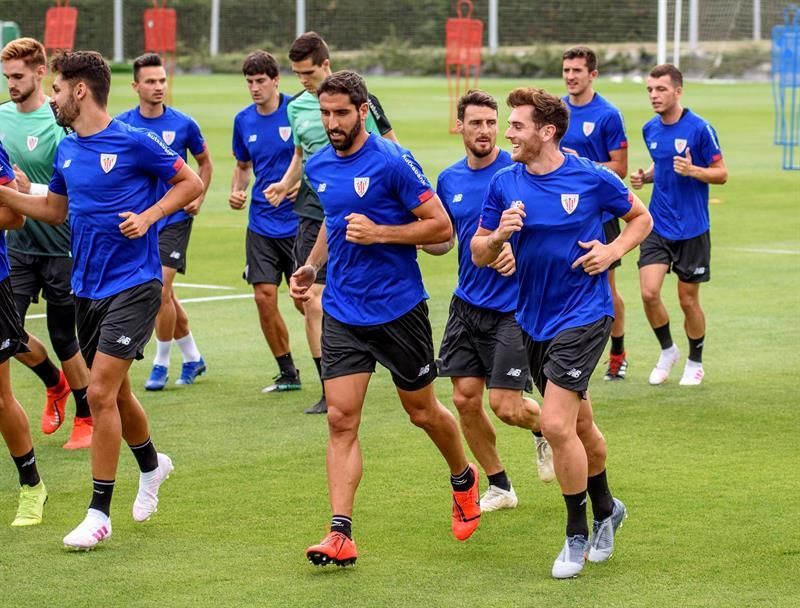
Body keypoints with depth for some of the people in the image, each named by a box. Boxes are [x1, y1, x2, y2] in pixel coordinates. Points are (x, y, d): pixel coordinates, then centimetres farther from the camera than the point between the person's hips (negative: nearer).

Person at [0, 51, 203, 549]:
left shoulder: (134, 142, -12)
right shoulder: (66, 150, 8)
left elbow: (192, 183, -3)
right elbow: (55, 209, 22)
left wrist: (148, 215, -16)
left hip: (133, 284, -7)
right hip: (87, 286, 7)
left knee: (101, 392, -13)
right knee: (115, 391, 18)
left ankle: (99, 514, -7)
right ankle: (152, 466, 45)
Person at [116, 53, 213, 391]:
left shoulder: (183, 124, -5)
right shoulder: (122, 124, -2)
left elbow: (205, 162, 11)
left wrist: (198, 197, -1)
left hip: (174, 219, -3)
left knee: (161, 290, -13)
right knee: (165, 295, 11)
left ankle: (161, 364, 0)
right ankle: (192, 358, 28)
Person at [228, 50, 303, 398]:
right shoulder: (244, 121, 7)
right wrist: (237, 190, 2)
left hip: (298, 222, -5)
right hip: (261, 223, 5)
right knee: (264, 297, -1)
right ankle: (287, 373, 13)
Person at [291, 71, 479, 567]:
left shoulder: (393, 162, -14)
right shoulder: (319, 167, 6)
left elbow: (441, 227, -13)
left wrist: (378, 233, -23)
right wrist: (312, 266, 9)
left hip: (398, 308, -4)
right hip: (343, 314, 4)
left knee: (423, 412, 12)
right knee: (341, 420, -7)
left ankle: (464, 479, 42)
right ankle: (341, 535, -10)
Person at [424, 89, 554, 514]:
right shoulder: (449, 180, 6)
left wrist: (521, 251, -26)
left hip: (513, 307, -5)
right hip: (467, 304, 5)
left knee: (504, 404, -9)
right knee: (465, 398, 3)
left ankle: (544, 431, 26)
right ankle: (499, 486, 19)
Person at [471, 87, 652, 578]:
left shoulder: (592, 178, -10)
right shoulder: (505, 184, 0)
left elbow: (641, 218, 6)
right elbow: (479, 254, 4)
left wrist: (613, 251, -11)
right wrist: (499, 235, -18)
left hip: (583, 315, -5)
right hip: (534, 321, 5)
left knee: (556, 424, -15)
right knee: (580, 425, 17)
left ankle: (578, 534, 1)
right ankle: (606, 509, 40)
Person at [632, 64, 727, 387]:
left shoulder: (700, 128, -12)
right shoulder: (650, 129, 5)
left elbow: (721, 173, -7)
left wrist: (692, 170, -25)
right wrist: (644, 176, 1)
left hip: (692, 229, -4)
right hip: (657, 227, 4)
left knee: (688, 300, 5)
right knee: (649, 293, -10)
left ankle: (695, 362, 26)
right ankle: (667, 351, 15)